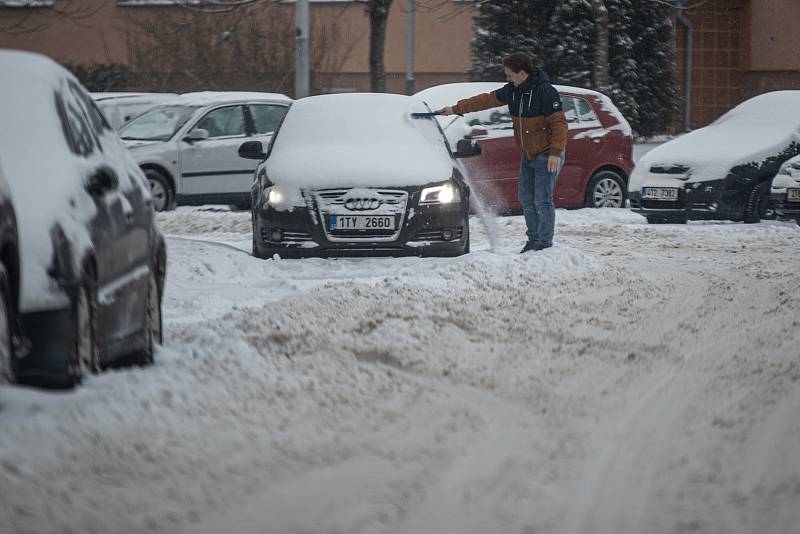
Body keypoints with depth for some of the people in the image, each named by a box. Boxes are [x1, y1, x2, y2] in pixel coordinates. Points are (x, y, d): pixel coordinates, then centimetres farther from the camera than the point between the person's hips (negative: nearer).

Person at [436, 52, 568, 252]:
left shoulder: (545, 92, -20)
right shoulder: (512, 90, 5)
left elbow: (559, 123, -20)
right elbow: (487, 100, 14)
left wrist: (556, 152, -25)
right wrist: (456, 109, 13)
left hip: (547, 156, -8)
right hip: (528, 155, 8)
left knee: (542, 201, -9)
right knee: (526, 199, 10)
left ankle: (544, 243, -2)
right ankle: (533, 240, 19)